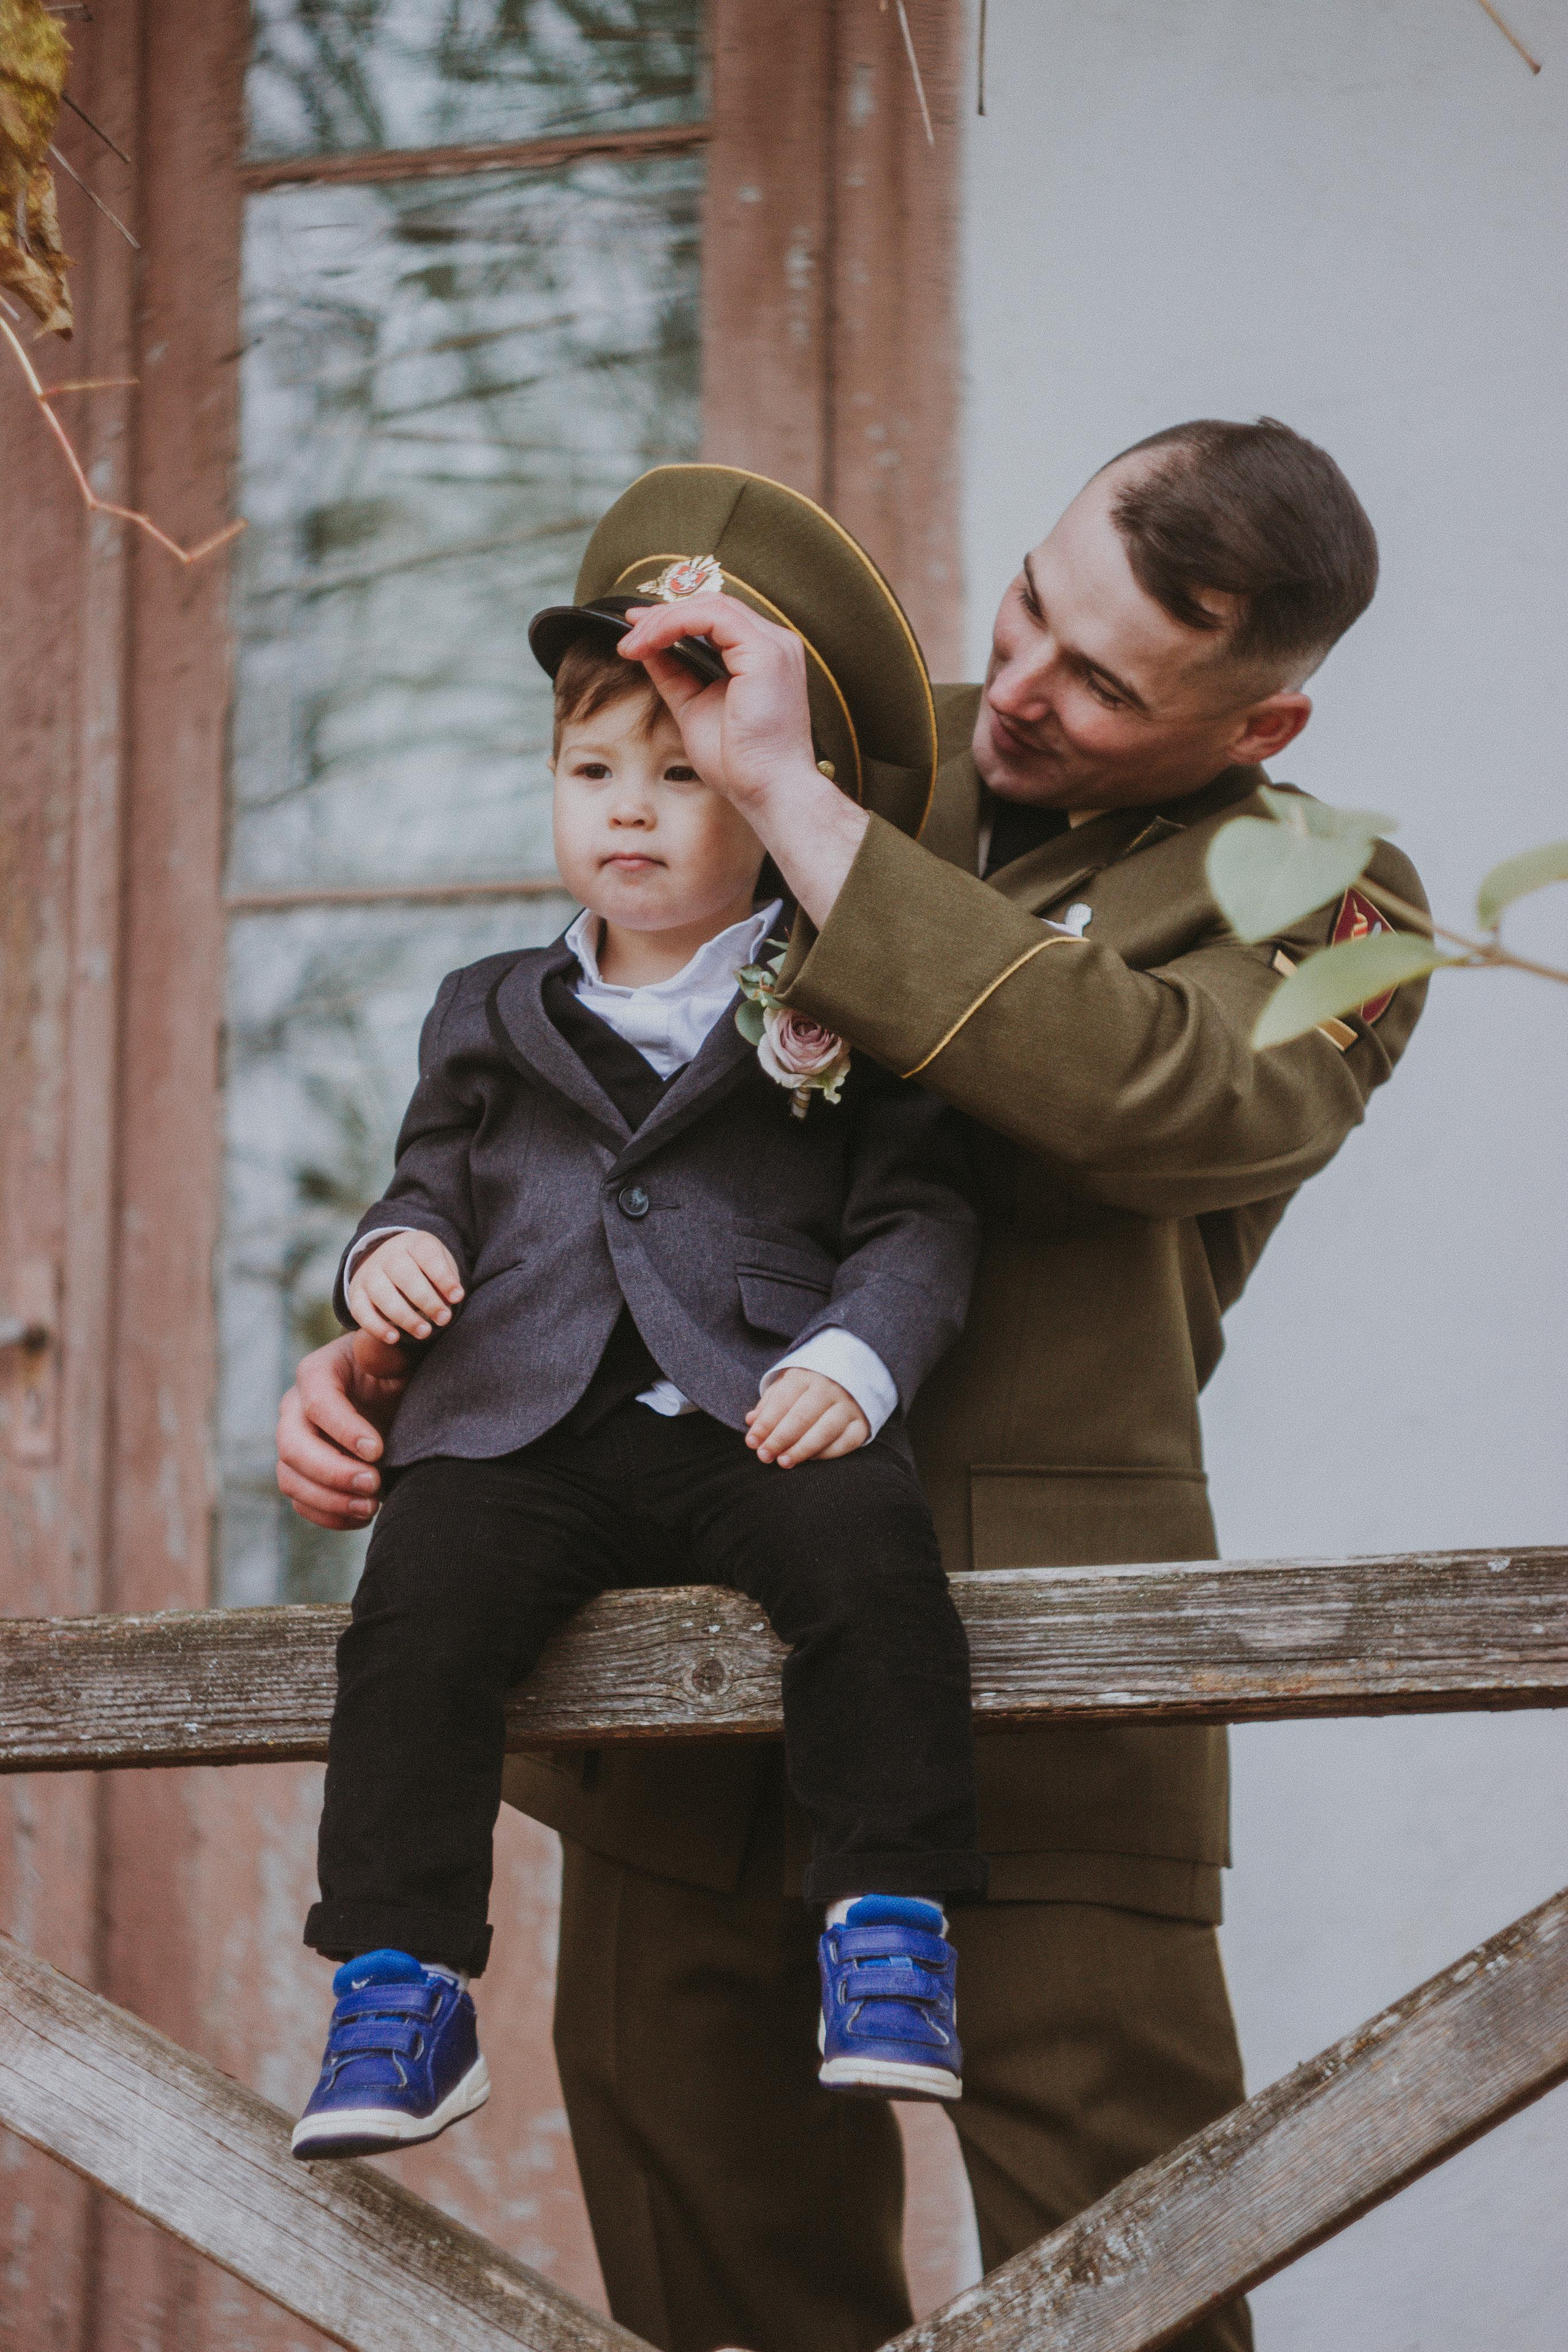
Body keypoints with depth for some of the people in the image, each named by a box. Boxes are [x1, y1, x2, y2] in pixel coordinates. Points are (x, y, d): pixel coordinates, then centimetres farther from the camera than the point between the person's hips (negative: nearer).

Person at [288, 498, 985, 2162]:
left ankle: (888, 1932, -24)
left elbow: (916, 1221, 5)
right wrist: (395, 1251, 1)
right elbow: (434, 1187, 26)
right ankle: (401, 1988, -21)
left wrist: (855, 1356, -13)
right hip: (523, 1419, 2)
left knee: (871, 1556, -33)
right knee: (418, 1609, -25)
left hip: (762, 1412, -2)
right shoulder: (493, 1020, 23)